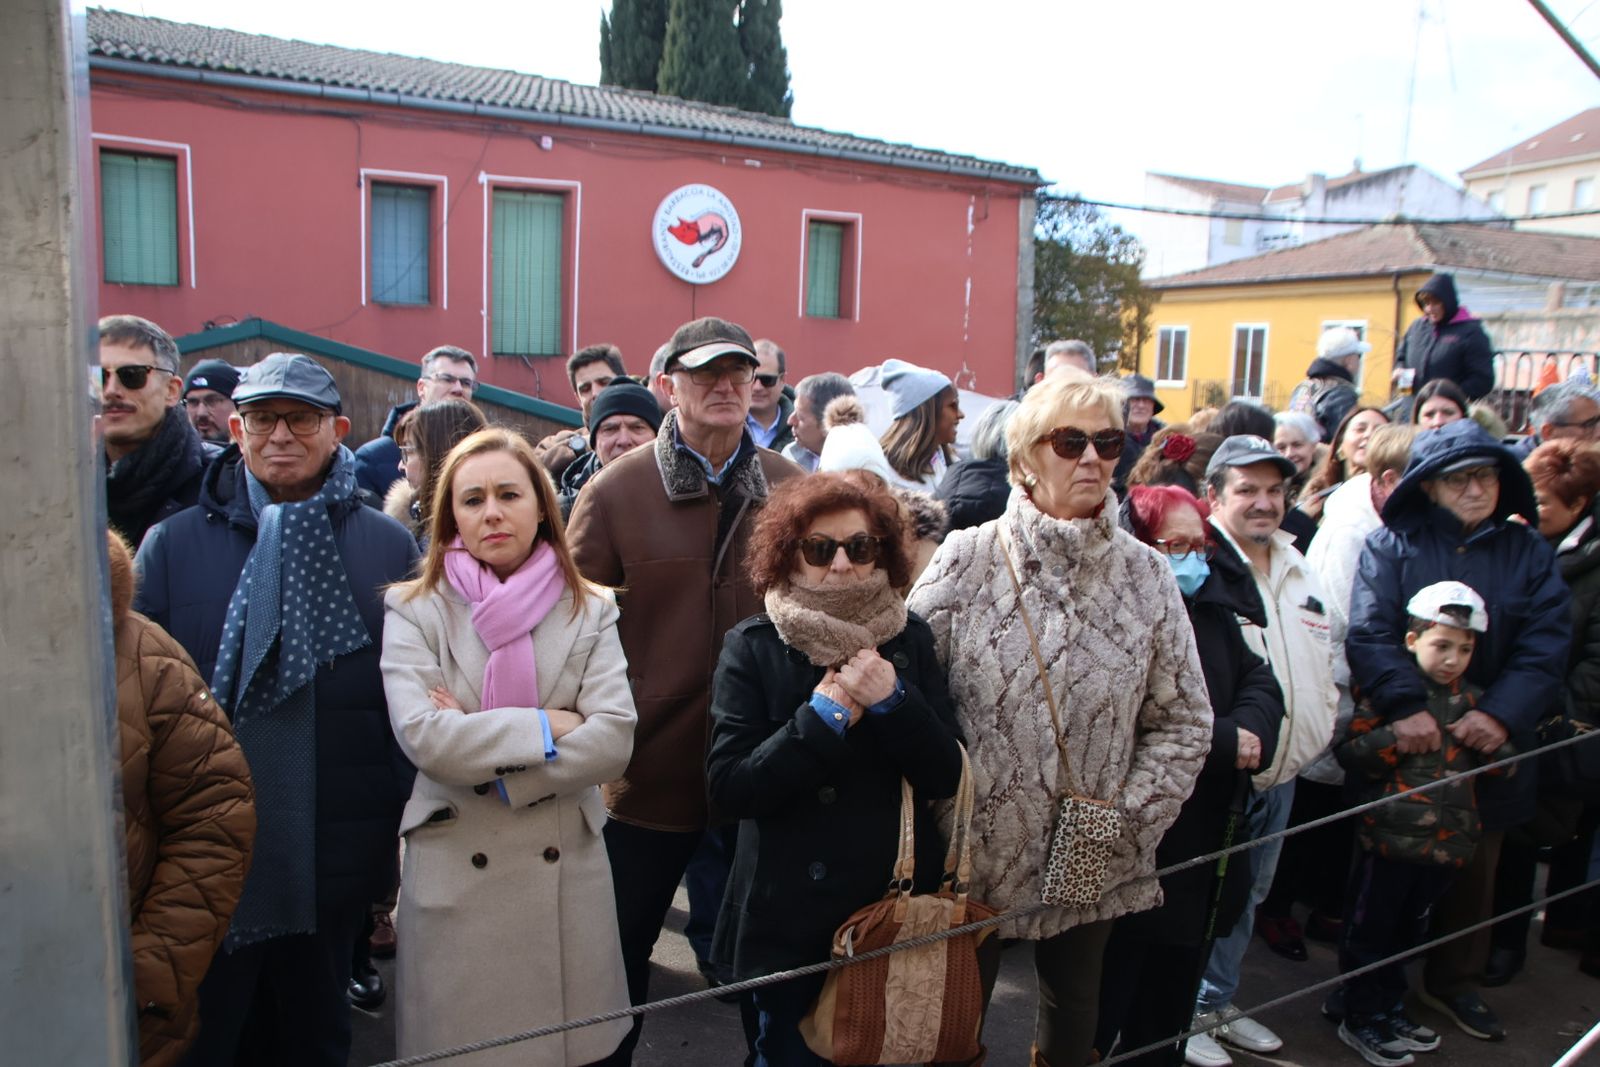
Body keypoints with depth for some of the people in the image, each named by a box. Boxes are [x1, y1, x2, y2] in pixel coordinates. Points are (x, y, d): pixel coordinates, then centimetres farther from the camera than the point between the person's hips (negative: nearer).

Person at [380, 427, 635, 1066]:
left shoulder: (591, 610, 1)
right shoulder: (414, 610, -2)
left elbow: (613, 741, -10)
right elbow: (422, 736, -16)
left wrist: (482, 759, -14)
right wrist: (548, 726, -13)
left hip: (568, 875, 2)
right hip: (456, 878, -1)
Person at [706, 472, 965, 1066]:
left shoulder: (910, 639, -1)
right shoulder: (752, 648, -9)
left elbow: (945, 777, -5)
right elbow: (727, 789, -16)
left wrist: (893, 700, -21)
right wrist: (821, 715, -24)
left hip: (899, 907, 3)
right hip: (789, 917, -2)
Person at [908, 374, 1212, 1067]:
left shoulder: (1145, 575, -2)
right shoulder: (965, 561, -10)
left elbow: (1184, 721, 2)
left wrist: (1129, 820, -6)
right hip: (973, 852, -2)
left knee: (1074, 1002, 22)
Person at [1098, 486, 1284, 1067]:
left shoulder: (1211, 612, 10)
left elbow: (1260, 684, 7)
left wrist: (1252, 729, -16)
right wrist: (1226, 740, -20)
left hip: (1202, 854, 8)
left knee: (1168, 1010, 23)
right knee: (1100, 1014, 6)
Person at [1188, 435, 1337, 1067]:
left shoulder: (1298, 574, 12)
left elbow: (1322, 662, 23)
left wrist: (1318, 729, 16)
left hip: (1282, 770, 8)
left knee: (1245, 893, 19)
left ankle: (1215, 1003, 35)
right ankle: (1177, 1014, 20)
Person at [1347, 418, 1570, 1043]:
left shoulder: (1528, 551, 3)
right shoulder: (1393, 544, -5)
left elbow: (1546, 645, -6)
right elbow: (1368, 634, -16)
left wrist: (1501, 715, -20)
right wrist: (1405, 707, -29)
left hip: (1486, 741, 3)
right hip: (1396, 742, -3)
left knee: (1474, 870, 18)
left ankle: (1453, 982, 38)